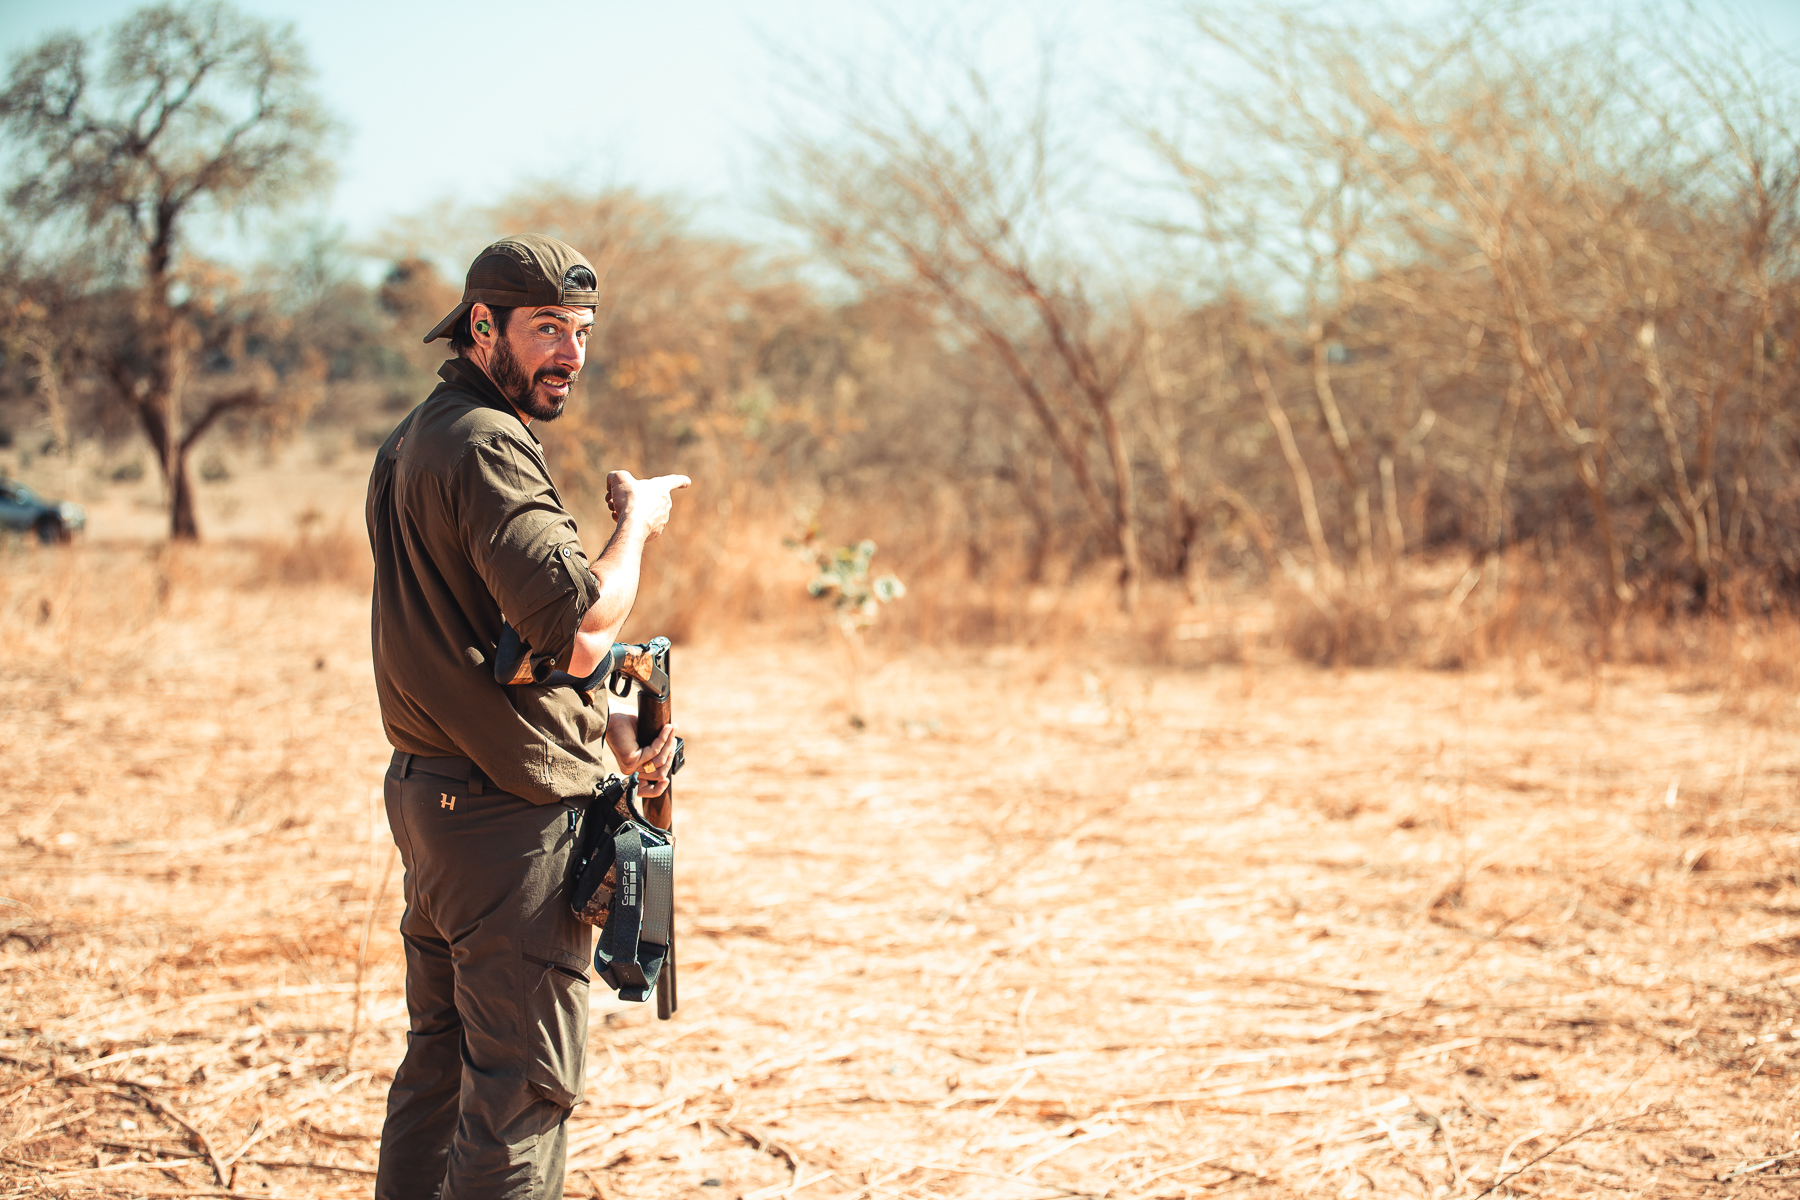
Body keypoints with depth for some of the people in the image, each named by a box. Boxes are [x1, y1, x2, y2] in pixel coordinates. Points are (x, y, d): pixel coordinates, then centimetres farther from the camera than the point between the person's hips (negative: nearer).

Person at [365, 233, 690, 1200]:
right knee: (523, 1094, -5)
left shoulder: (414, 440, 15)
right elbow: (579, 631, -27)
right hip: (513, 817, -10)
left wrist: (607, 722, 9)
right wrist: (637, 520, -10)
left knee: (442, 1066, 18)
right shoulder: (484, 448, -17)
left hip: (428, 795, 10)